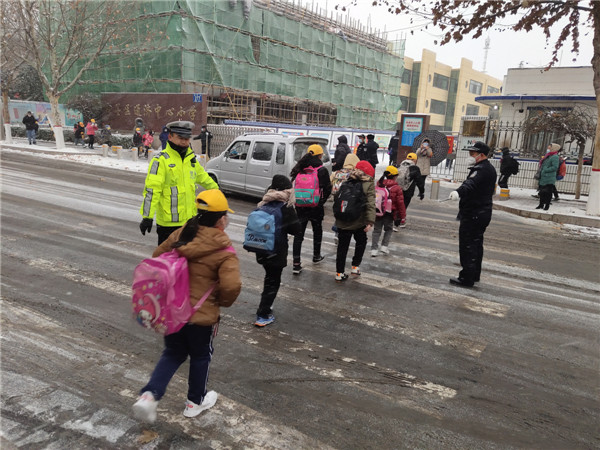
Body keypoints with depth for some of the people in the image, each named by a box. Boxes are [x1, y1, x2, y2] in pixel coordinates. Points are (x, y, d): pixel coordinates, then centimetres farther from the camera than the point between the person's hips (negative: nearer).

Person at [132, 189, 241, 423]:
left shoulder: (181, 235, -2)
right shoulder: (225, 251, -18)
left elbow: (157, 257, 9)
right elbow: (232, 285, -29)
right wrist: (223, 302, -7)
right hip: (201, 315, -4)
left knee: (173, 353, 25)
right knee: (201, 356, 21)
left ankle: (149, 395, 9)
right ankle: (195, 402, 38)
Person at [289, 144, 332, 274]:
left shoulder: (300, 168, 0)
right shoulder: (322, 170, -10)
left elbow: (294, 186, 5)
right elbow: (328, 189, -5)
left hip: (300, 206, 2)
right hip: (316, 206, -2)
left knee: (298, 233, 4)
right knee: (317, 230, 21)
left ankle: (296, 264, -2)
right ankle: (316, 256, 36)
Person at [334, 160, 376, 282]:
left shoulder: (345, 182, 4)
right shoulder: (369, 185, -8)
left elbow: (336, 198, 12)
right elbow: (370, 205, -19)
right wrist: (370, 221, -22)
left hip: (343, 222, 3)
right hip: (359, 222, -3)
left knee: (342, 246, 11)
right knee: (361, 242, 23)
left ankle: (339, 273, 15)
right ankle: (355, 267, 19)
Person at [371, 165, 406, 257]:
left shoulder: (378, 185, 2)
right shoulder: (397, 188, -10)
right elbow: (400, 203, -8)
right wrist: (402, 216, 1)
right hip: (389, 214, -3)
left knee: (377, 230, 11)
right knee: (388, 229, 19)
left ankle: (374, 249, 8)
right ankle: (384, 246, 9)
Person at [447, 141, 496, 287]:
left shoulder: (481, 169, -20)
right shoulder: (489, 168, 15)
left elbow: (471, 183, -40)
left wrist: (458, 192, -56)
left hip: (473, 214, -11)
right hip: (483, 212, 11)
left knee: (467, 245, -7)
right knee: (476, 244, 19)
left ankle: (467, 278, -4)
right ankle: (475, 275, 30)